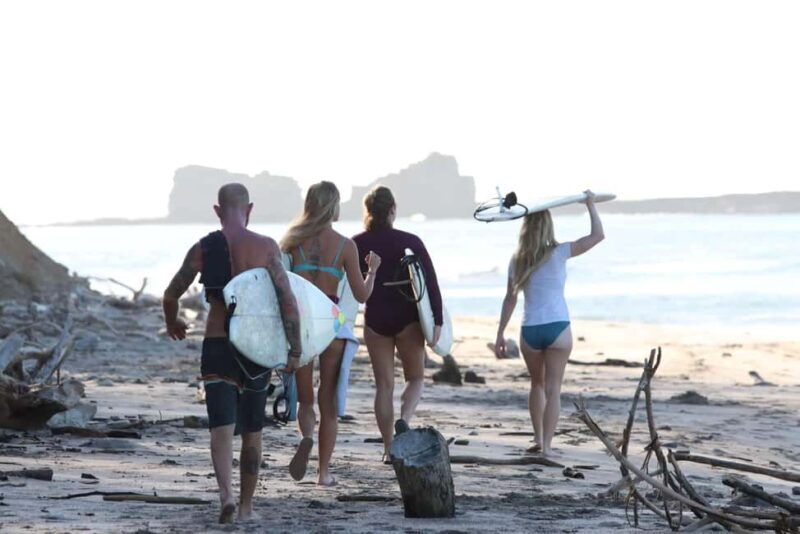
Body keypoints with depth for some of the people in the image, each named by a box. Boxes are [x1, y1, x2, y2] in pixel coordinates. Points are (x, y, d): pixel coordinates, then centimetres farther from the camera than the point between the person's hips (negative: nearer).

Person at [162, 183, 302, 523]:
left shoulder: (203, 249, 0)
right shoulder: (267, 248, -4)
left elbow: (171, 295, 11)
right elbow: (288, 301, -11)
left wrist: (172, 323, 31)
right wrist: (295, 350, -6)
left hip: (216, 345, 0)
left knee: (222, 426, -5)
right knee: (252, 430, 13)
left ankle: (226, 493, -29)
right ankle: (246, 505, 20)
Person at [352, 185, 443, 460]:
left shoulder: (356, 245, -1)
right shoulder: (410, 242, -6)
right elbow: (431, 282, -9)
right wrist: (437, 321, -6)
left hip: (375, 320, 2)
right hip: (407, 318, -2)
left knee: (384, 384, 9)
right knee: (416, 378, 12)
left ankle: (389, 448, 7)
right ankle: (404, 419, -18)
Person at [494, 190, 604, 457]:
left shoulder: (518, 261, 5)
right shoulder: (558, 254, -5)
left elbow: (510, 299, 8)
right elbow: (598, 235, -4)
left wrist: (500, 334, 12)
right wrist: (590, 205, 8)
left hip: (530, 330, 3)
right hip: (558, 328, -3)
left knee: (537, 384, 22)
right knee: (552, 388, 1)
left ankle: (538, 439, 22)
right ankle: (546, 445, -4)